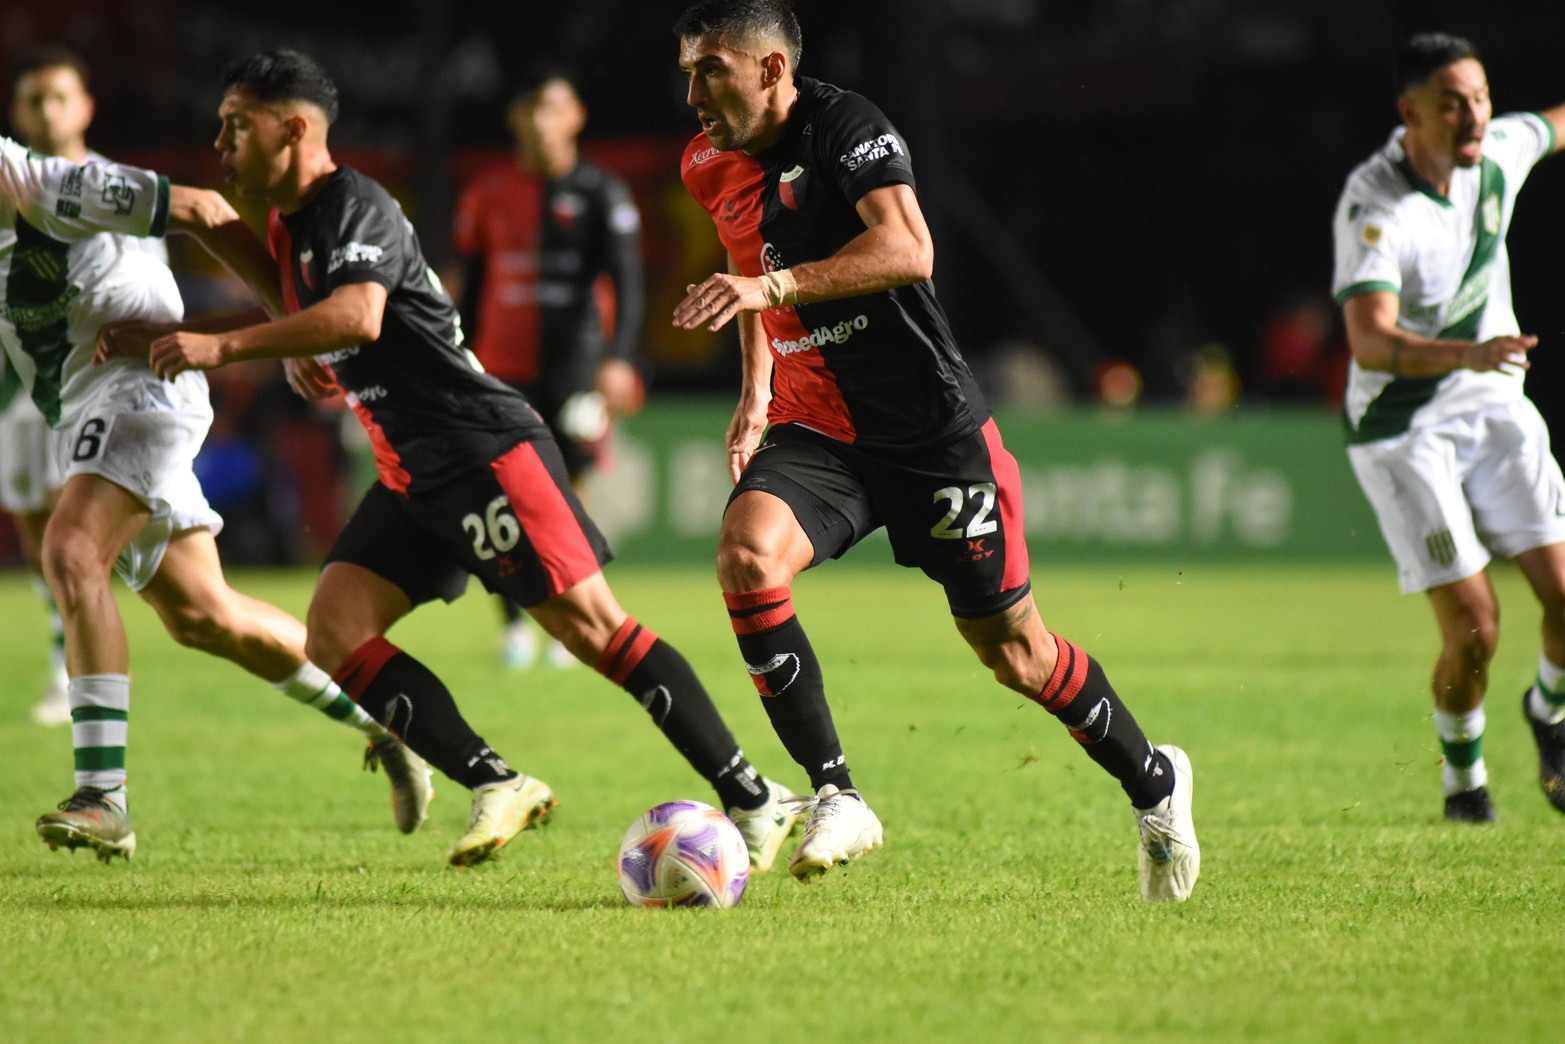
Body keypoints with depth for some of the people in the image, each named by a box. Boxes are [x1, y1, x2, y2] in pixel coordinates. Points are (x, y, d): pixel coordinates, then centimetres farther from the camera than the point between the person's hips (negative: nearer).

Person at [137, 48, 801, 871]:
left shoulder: (356, 208, -14)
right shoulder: (288, 225, 15)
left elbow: (358, 316, -33)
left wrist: (223, 347, -31)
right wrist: (297, 354, 13)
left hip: (487, 448, -10)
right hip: (412, 475, 10)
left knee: (589, 625, -12)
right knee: (334, 632, -4)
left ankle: (755, 802, -9)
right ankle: (498, 788, -5)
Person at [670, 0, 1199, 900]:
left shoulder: (846, 127, -18)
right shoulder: (712, 166, 5)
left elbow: (907, 250, -34)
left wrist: (772, 286, -42)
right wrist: (756, 390, 20)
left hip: (929, 424, -5)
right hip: (813, 429, 5)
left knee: (1010, 647, 4)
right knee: (746, 552, -26)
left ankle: (1153, 779, 31)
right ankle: (836, 798, -20)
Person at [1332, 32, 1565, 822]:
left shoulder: (1499, 153, -5)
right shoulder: (1372, 207, -24)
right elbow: (1369, 341, -36)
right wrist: (1468, 354, -51)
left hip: (1494, 408, 5)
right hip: (1401, 428, -5)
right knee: (1473, 624, -12)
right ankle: (1462, 775, 16)